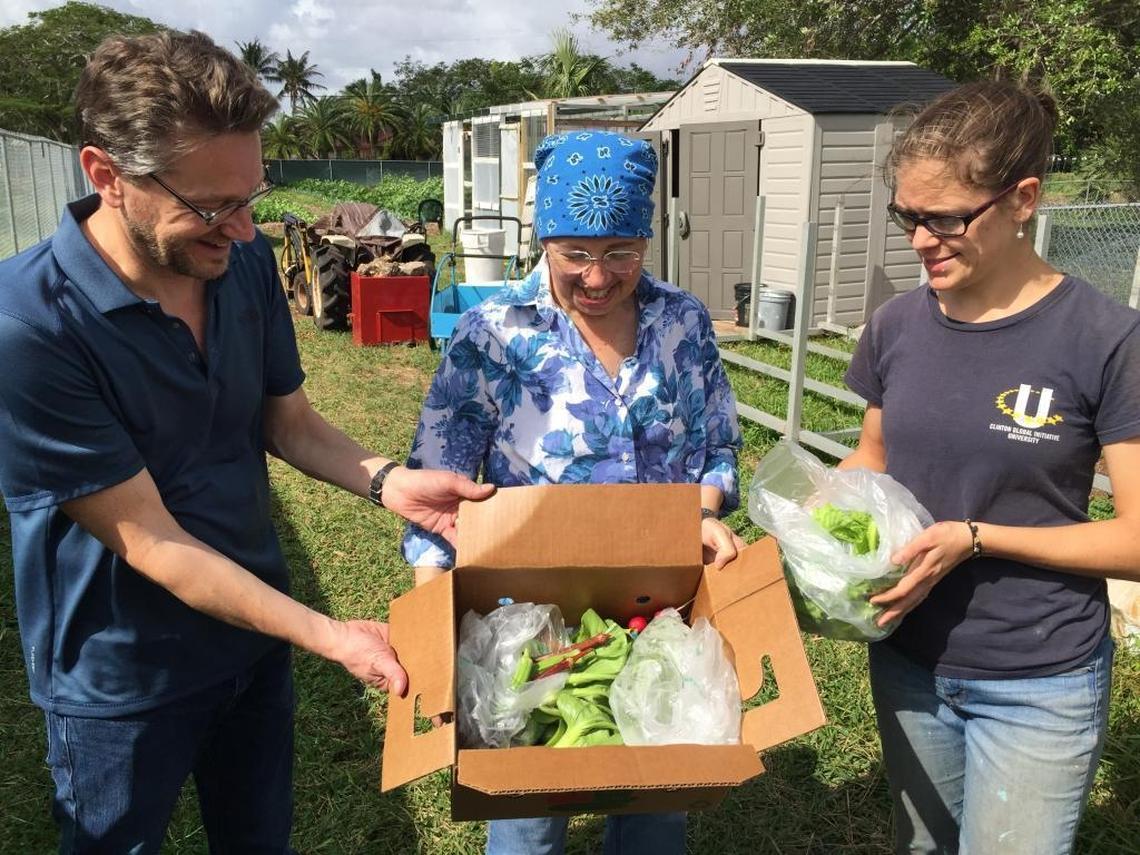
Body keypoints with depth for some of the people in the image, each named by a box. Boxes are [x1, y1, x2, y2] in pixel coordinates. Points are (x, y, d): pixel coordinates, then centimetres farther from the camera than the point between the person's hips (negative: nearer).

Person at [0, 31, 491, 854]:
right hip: (124, 678, -4)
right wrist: (326, 634, -25)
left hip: (255, 628, 5)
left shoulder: (245, 264, -11)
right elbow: (148, 541, -25)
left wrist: (388, 481, -16)